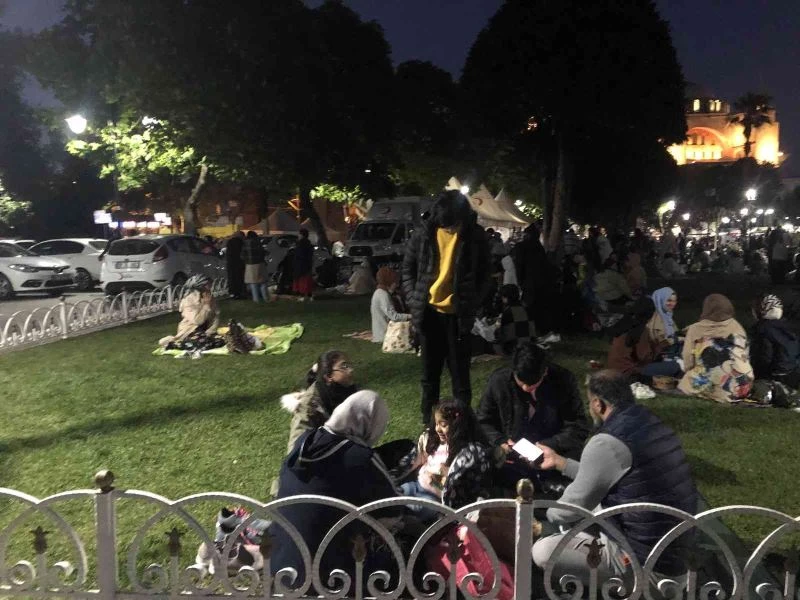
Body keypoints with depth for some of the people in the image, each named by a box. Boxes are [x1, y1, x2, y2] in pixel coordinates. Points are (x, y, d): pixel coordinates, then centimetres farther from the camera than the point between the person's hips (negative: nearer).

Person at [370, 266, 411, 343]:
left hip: (382, 332, 10)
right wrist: (411, 316, -18)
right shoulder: (383, 295, -18)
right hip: (384, 335, -10)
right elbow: (394, 316, -24)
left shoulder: (379, 292, 13)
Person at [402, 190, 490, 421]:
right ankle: (428, 419, 24)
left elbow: (484, 275, 4)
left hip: (457, 314, -1)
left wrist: (471, 305, -6)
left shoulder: (475, 236, -6)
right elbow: (408, 268, 6)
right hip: (429, 312, 2)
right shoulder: (425, 233, -4)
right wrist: (413, 300, -3)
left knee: (460, 371, 5)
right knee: (430, 370, 12)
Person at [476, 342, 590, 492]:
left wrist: (546, 446, -18)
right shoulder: (498, 381, -6)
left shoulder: (563, 381, -9)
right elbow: (483, 421, 8)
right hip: (512, 456, 2)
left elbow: (579, 428, -5)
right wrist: (500, 442, -11)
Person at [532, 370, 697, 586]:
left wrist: (542, 522, 9)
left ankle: (631, 583, -2)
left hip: (645, 557, -9)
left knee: (543, 550, -11)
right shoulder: (650, 424, 4)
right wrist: (559, 461, 25)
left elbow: (574, 506, -11)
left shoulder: (607, 443, -23)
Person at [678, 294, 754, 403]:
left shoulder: (695, 329, -1)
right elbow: (746, 358, 12)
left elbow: (688, 365, -1)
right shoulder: (737, 327, 7)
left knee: (685, 384, 20)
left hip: (709, 388, -4)